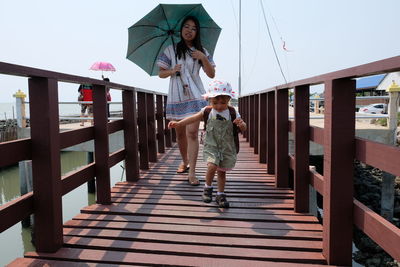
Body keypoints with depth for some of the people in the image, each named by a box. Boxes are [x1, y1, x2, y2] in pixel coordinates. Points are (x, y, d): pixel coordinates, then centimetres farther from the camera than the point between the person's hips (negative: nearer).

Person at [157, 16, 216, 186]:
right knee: (180, 133, 10)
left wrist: (203, 58, -8)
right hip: (176, 95, 2)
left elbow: (211, 75, 6)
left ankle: (192, 173, -12)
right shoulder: (171, 50, 7)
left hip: (194, 95, -1)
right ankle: (185, 162, 33)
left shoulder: (201, 51, 9)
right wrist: (172, 71, -13)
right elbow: (161, 74, 8)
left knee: (192, 132, -13)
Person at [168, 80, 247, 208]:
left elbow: (244, 128, -3)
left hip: (227, 147, 1)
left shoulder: (233, 113, -6)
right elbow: (193, 118, 4)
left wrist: (241, 124, -27)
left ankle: (220, 195, 29)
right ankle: (208, 187, 6)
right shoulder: (207, 112, -4)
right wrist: (178, 123, -3)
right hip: (211, 146, -1)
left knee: (222, 171, 10)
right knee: (212, 166, -22)